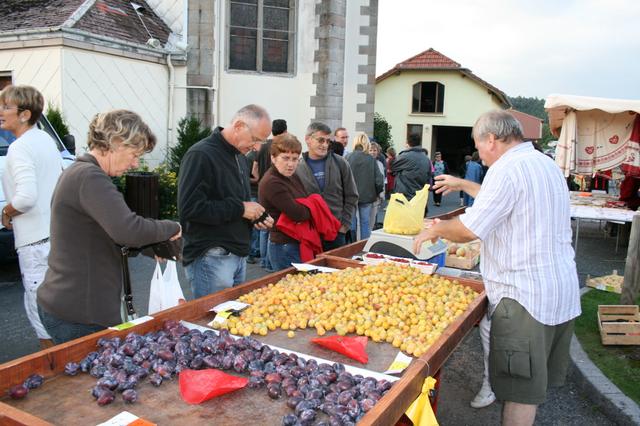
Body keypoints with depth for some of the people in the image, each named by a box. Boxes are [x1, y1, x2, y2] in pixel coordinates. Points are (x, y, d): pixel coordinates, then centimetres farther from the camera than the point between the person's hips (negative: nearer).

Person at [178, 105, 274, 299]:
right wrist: (239, 209, -19)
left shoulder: (239, 157, 15)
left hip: (239, 255, 9)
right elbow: (190, 208, -23)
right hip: (211, 258, -8)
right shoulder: (201, 155, -14)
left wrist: (257, 217, 6)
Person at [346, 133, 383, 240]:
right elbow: (379, 180, -8)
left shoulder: (348, 158, -10)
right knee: (365, 223, 10)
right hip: (367, 196, 0)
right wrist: (376, 193, 10)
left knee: (352, 223, 11)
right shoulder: (371, 159, -9)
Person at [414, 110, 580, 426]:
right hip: (564, 291, 10)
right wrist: (463, 185, 32)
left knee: (520, 389, 1)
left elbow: (468, 229, -20)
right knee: (535, 380, 21)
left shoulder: (507, 169, -17)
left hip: (525, 294, -9)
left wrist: (435, 229, -2)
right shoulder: (546, 164, 14)